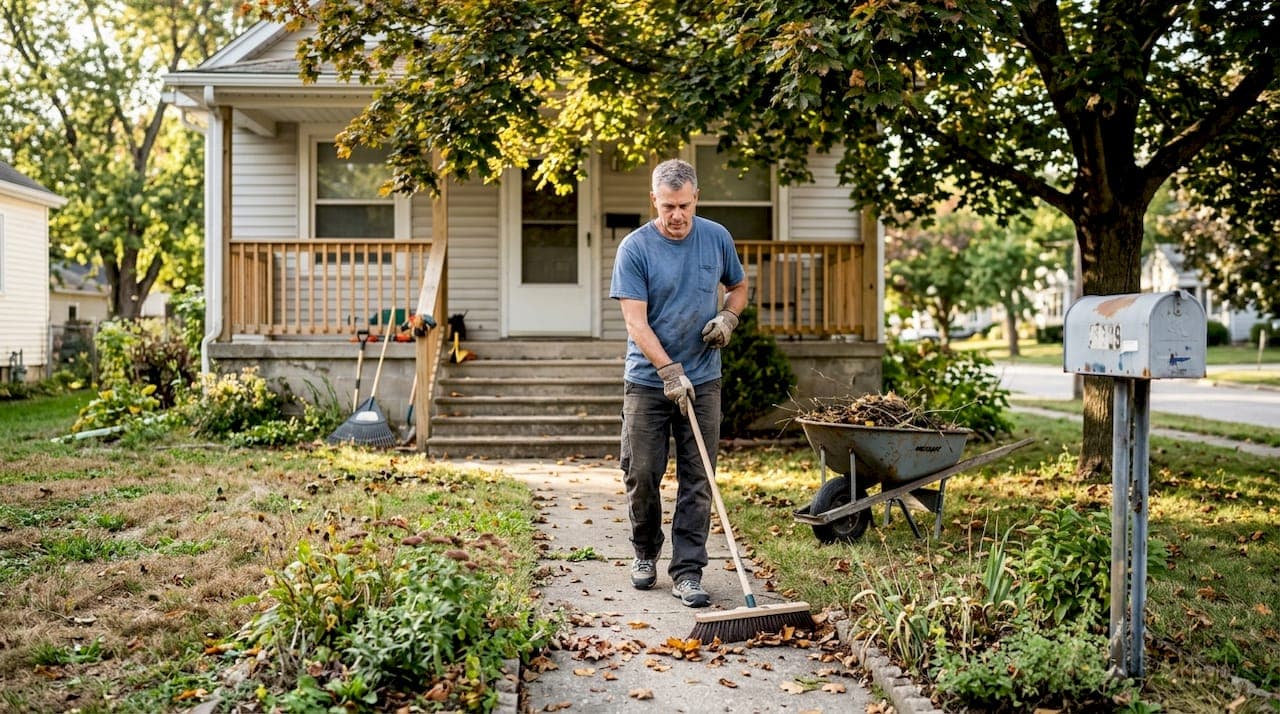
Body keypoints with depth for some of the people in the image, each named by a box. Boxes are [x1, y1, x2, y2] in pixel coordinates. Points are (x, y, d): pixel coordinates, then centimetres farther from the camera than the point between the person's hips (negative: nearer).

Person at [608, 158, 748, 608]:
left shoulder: (717, 238, 3)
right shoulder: (634, 248, -8)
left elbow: (738, 286, 20)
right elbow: (636, 322, -14)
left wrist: (728, 317, -3)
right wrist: (671, 372, -24)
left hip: (702, 381, 2)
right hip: (648, 381, -2)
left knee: (697, 482, 2)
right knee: (641, 476, 5)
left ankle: (687, 572, 9)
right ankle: (645, 554, 29)